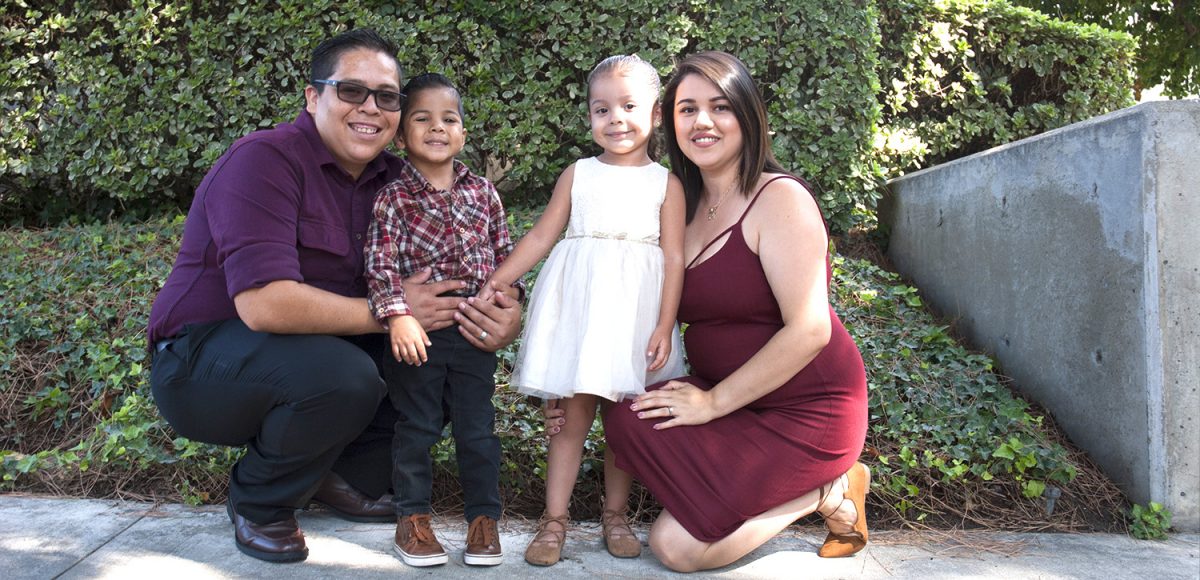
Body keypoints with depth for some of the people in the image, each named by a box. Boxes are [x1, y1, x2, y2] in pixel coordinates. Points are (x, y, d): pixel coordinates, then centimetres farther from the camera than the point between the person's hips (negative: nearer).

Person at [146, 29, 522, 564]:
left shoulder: (391, 178, 1)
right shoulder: (264, 160, -20)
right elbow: (264, 304, -33)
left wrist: (508, 313, -20)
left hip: (317, 354, 7)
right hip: (202, 359, -7)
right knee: (342, 375, -33)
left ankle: (341, 477, 6)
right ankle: (258, 503, -4)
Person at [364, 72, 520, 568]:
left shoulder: (482, 192, 6)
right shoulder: (393, 197, -5)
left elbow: (504, 252, 13)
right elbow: (380, 263, -13)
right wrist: (397, 315, -23)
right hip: (418, 333, -2)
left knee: (478, 428, 9)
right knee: (417, 427, 9)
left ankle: (484, 517, 23)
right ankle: (412, 517, 24)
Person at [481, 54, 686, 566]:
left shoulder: (666, 183, 4)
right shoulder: (577, 175, 9)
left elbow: (674, 258, 0)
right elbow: (540, 237, 10)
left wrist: (665, 326, -7)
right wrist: (493, 284, 5)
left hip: (634, 312, 0)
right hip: (577, 306, 1)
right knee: (573, 418, 2)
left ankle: (615, 515, 23)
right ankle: (554, 521, 11)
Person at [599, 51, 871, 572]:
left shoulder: (779, 199, -15)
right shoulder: (684, 208, 7)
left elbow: (809, 330, -22)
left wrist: (713, 401, -19)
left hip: (803, 409, -7)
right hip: (728, 400, 8)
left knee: (676, 546, -17)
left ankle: (826, 491, 3)